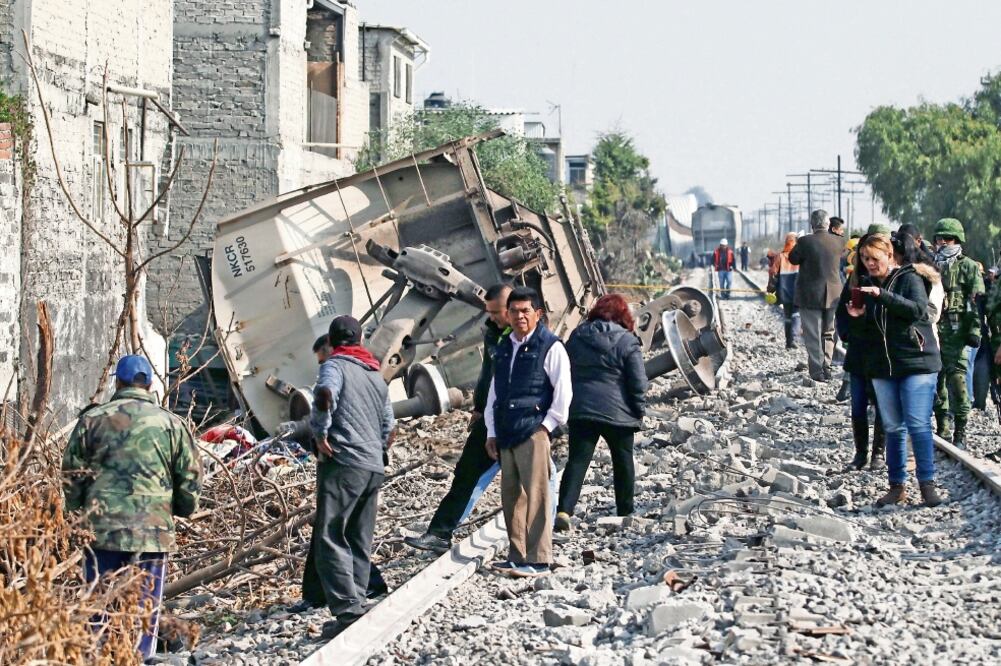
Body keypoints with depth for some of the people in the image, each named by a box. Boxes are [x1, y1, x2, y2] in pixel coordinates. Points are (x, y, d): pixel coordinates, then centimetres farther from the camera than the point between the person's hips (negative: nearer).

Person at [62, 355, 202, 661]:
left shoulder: (92, 420, 3)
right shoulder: (171, 424, 4)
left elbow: (70, 477, 5)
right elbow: (191, 478, 6)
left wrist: (76, 511, 19)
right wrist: (183, 508, 24)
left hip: (101, 529, 0)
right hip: (152, 532, 0)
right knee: (143, 612, 5)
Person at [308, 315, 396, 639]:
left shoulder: (335, 366, -1)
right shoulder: (376, 375, 22)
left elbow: (325, 394, -23)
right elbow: (388, 428, 25)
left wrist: (320, 435, -14)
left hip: (342, 463, -7)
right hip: (374, 467, 7)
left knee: (330, 539, -9)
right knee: (359, 542, 12)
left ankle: (347, 610, -18)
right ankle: (357, 604, 11)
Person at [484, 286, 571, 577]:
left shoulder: (549, 347, -4)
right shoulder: (504, 348, 17)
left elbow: (563, 391, -6)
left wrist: (547, 425, -8)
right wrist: (492, 432, 15)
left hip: (533, 433, -7)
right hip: (506, 436, 7)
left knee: (535, 495, -8)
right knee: (510, 496, 9)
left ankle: (538, 560, -8)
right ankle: (516, 556, 17)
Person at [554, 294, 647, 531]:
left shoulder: (576, 337, 7)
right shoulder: (627, 342, -7)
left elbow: (565, 373, 14)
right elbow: (638, 382, -7)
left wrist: (568, 404, 23)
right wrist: (639, 411, 5)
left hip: (580, 410, 3)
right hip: (617, 413, -2)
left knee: (577, 460, -1)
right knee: (623, 461, 15)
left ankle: (564, 510, -18)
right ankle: (625, 512, 25)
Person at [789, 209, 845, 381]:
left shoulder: (805, 242, -16)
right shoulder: (838, 241, -6)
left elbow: (793, 258, -3)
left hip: (810, 295, -3)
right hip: (832, 294, 3)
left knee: (812, 335, 3)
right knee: (828, 333, 17)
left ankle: (817, 370, 1)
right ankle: (826, 366, 16)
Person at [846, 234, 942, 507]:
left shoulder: (909, 278, -4)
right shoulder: (866, 285, 13)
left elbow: (918, 310, -21)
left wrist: (883, 295, -30)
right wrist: (856, 316, -3)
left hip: (916, 362, -5)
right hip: (882, 366, 6)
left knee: (918, 424, -10)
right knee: (893, 428, 7)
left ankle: (927, 484, -5)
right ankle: (897, 486, 11)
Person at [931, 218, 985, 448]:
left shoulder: (968, 267, 1)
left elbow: (977, 302, -4)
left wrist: (974, 330, -12)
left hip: (955, 333, -5)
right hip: (931, 331, 5)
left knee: (957, 380, -11)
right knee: (936, 381, 7)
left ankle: (960, 433, -8)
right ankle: (942, 429, 17)